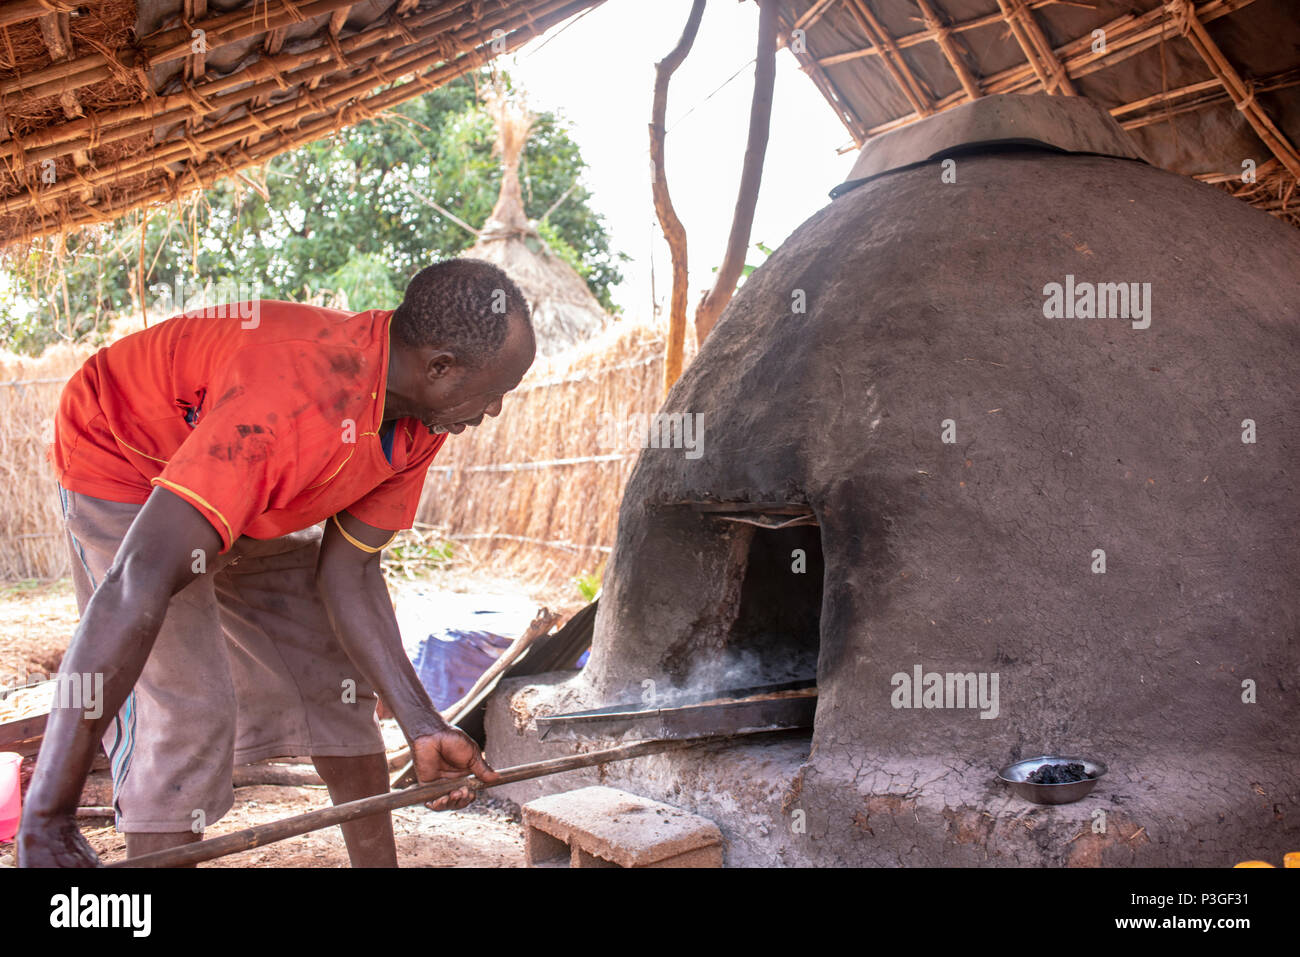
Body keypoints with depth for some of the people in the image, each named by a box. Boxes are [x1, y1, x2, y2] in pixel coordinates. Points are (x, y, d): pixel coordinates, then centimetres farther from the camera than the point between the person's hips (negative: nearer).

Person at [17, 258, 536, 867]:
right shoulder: (294, 401, -43)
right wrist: (45, 821, -45)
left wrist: (422, 726, -17)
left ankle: (379, 863, 21)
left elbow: (350, 572, -13)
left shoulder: (419, 427, -16)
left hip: (253, 504, 8)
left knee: (336, 676, 7)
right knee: (185, 709, -20)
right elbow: (137, 585, -47)